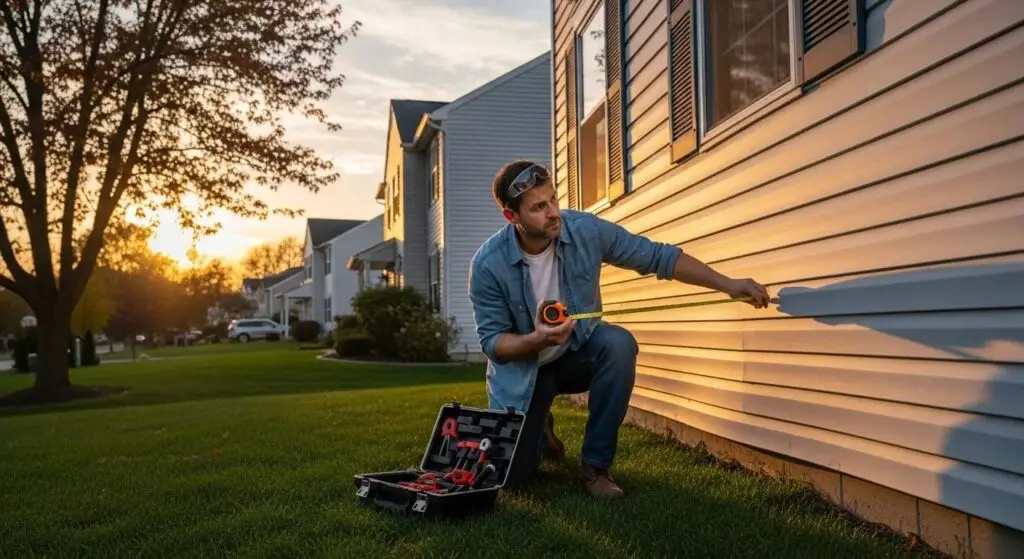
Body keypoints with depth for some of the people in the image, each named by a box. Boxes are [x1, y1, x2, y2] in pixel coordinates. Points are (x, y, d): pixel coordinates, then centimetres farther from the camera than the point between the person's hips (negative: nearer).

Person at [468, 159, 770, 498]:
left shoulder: (587, 231, -20)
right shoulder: (488, 264, -24)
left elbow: (658, 257, -13)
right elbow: (492, 343, -20)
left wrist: (728, 285, -20)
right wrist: (536, 340, -41)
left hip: (577, 352, 1)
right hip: (521, 367, -1)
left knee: (619, 343, -34)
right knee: (512, 476, -8)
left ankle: (596, 464, -15)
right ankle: (539, 427, 31)